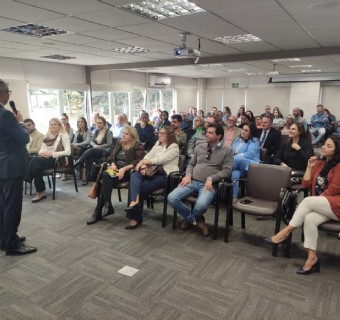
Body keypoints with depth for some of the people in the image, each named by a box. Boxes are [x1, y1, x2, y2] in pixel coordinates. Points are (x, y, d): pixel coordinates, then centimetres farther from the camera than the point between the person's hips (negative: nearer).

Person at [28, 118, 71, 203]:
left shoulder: (64, 135, 0)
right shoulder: (47, 136, 20)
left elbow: (68, 152, -13)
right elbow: (41, 150, 19)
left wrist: (51, 153, -19)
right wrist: (42, 153, -7)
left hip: (57, 160, -5)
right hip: (45, 158, 5)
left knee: (35, 160, -29)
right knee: (37, 166, -31)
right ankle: (41, 192, -21)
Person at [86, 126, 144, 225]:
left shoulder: (138, 146, -1)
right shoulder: (119, 143, 20)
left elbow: (138, 161, -14)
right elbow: (111, 156, 19)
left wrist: (124, 169, -24)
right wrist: (113, 164, -4)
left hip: (127, 172, -6)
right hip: (115, 169, 6)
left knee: (106, 176, -31)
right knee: (103, 176, -29)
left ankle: (98, 211, -24)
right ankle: (107, 206, -26)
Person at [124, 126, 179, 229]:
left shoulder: (174, 147, -3)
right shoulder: (158, 144, 22)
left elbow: (161, 160, -15)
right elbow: (148, 156, 11)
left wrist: (143, 162, -13)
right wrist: (143, 165, -9)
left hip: (165, 175, -6)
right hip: (153, 171, 7)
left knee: (141, 187, -23)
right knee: (135, 175, -25)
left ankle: (136, 217, -10)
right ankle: (134, 202, -42)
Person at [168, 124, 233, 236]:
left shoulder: (227, 150, 2)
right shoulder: (199, 147, 15)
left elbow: (226, 171, -4)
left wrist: (211, 178, -17)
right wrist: (188, 175, -1)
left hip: (209, 184, -4)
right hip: (193, 181, 4)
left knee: (201, 205, -35)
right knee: (171, 198, -19)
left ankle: (190, 219, 5)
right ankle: (195, 220, 4)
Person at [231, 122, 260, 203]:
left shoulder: (254, 141, 3)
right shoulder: (238, 139, 23)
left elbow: (249, 154, -12)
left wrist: (235, 156, -14)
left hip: (249, 166, -4)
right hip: (237, 166, 4)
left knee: (237, 159, -37)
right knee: (234, 174, -34)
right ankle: (233, 197, -35)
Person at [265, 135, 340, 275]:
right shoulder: (319, 163, 16)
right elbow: (306, 185, 11)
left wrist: (315, 199, -8)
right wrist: (310, 167, 3)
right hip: (320, 206, 5)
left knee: (308, 200, -31)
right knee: (309, 219, -28)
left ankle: (286, 232, -24)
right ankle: (312, 258, -26)